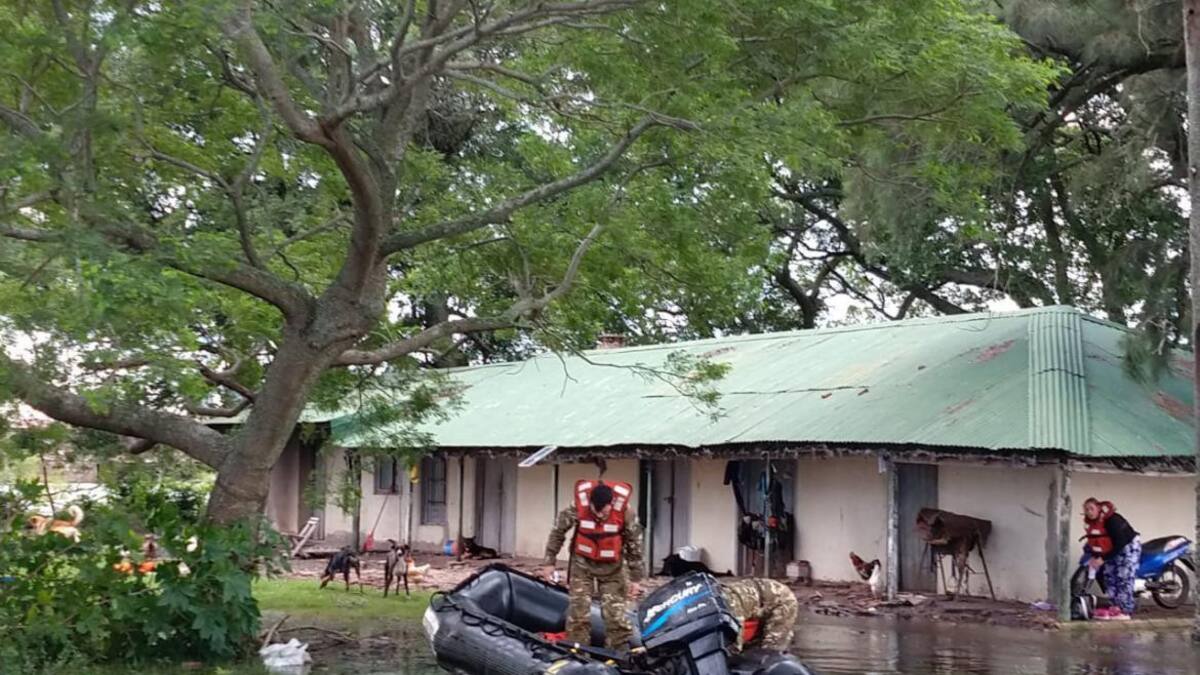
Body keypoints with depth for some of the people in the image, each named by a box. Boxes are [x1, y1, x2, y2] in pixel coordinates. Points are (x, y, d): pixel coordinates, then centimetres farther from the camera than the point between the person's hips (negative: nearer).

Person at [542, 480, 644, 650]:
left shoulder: (625, 512, -22)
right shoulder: (577, 507, -23)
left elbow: (634, 545, -8)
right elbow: (558, 532, -6)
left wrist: (634, 578, -4)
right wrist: (549, 561, -2)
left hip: (612, 567, 0)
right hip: (583, 564, 0)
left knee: (616, 613, -2)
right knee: (578, 611, -2)